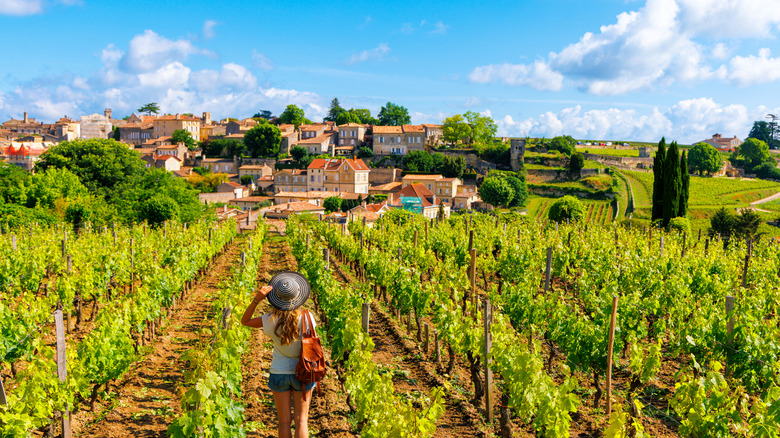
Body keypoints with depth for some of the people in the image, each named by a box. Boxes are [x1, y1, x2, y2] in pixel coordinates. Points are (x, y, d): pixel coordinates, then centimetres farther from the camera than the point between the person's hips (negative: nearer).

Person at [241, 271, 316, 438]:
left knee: (284, 421, 12)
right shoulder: (306, 318, -17)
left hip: (279, 373, 1)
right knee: (301, 420, 9)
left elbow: (245, 321, -2)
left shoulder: (271, 320, -17)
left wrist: (257, 299, -17)